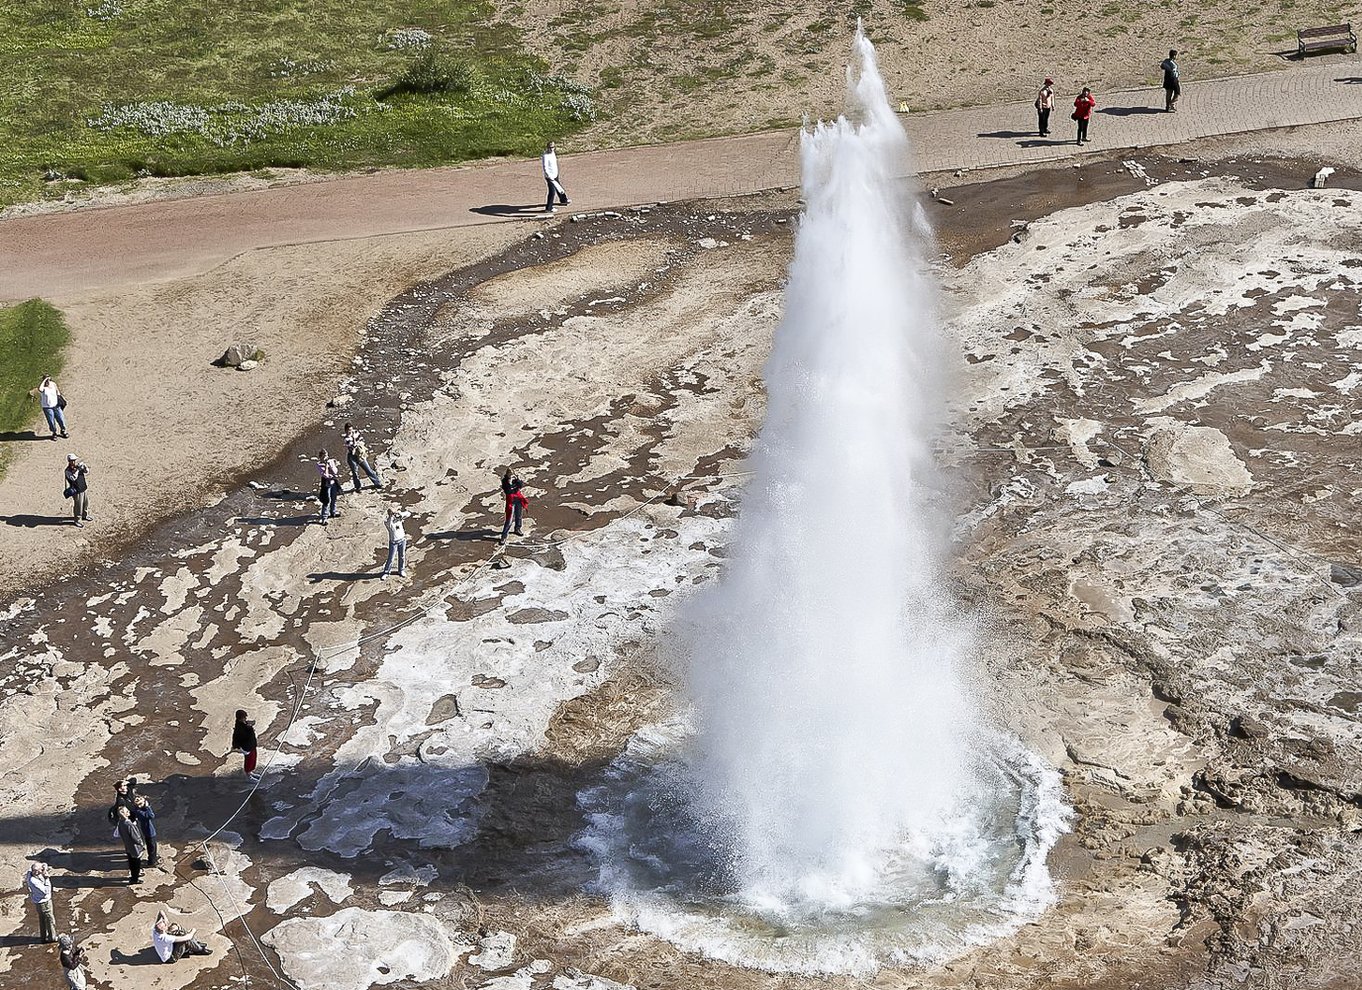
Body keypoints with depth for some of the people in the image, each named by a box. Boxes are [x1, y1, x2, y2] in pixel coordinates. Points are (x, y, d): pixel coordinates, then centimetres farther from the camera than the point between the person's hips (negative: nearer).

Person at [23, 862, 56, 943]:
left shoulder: (30, 872, -14)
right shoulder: (33, 881, -38)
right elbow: (46, 891, -32)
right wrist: (47, 878, -32)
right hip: (43, 902, -9)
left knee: (42, 919, 26)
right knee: (50, 919, 11)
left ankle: (43, 936, 43)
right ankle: (52, 937, 28)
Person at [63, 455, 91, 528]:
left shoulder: (78, 465, -1)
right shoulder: (68, 471, -18)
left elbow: (87, 471, -2)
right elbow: (73, 478, -30)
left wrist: (84, 467, -22)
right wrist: (77, 470, -34)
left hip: (85, 488, 7)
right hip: (77, 491, -7)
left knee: (86, 503, 21)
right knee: (78, 505, 0)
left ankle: (85, 515, 42)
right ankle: (77, 520, 13)